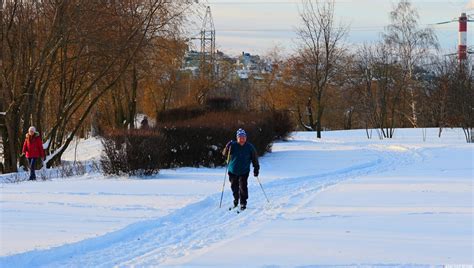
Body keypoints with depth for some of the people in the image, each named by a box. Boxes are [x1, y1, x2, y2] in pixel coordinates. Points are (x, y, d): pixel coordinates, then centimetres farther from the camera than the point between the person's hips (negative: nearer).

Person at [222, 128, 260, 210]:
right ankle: (236, 200, 36)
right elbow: (224, 154, -11)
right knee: (234, 187, 14)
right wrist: (227, 148, -30)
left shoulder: (250, 147, -6)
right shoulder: (233, 145, -7)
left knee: (243, 187, -11)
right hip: (233, 171, 2)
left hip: (244, 172, -2)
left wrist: (256, 168, -1)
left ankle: (243, 203, 0)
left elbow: (254, 159, 2)